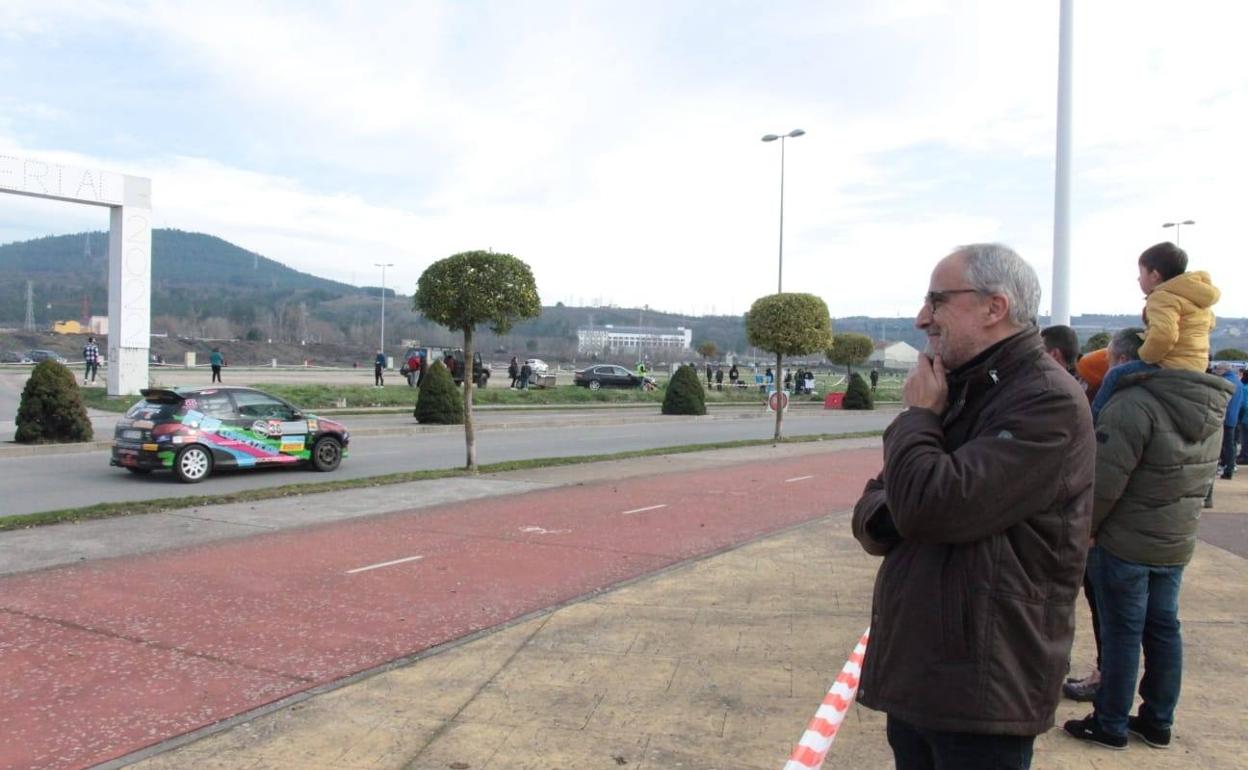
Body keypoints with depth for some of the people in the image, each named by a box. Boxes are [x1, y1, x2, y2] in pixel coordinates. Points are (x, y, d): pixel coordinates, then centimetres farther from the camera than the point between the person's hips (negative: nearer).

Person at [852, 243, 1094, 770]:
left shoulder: (1049, 402, -16)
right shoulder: (957, 391, 12)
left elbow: (933, 505, -27)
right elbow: (873, 510, 12)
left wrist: (917, 416, -10)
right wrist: (896, 515, -11)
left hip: (981, 691, -8)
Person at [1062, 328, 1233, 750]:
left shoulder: (1132, 404, -21)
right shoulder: (1210, 410, 8)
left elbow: (1105, 482, -22)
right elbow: (1198, 479, 14)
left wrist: (1082, 530, -11)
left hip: (1125, 542, -8)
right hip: (1177, 543, 8)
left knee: (1121, 632, 2)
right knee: (1163, 628, 16)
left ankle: (1110, 724, 14)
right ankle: (1158, 721, 26)